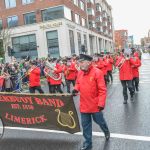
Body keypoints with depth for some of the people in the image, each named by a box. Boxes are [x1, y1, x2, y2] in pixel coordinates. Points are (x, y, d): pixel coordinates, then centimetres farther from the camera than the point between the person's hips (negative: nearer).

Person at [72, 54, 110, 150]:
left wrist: (101, 103, -20)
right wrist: (76, 89, -4)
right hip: (84, 105, 5)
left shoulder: (97, 72, -18)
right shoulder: (80, 73, 0)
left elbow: (102, 90, -17)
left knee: (99, 121, 17)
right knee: (85, 124, 13)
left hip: (95, 105, -5)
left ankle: (106, 131, 50)